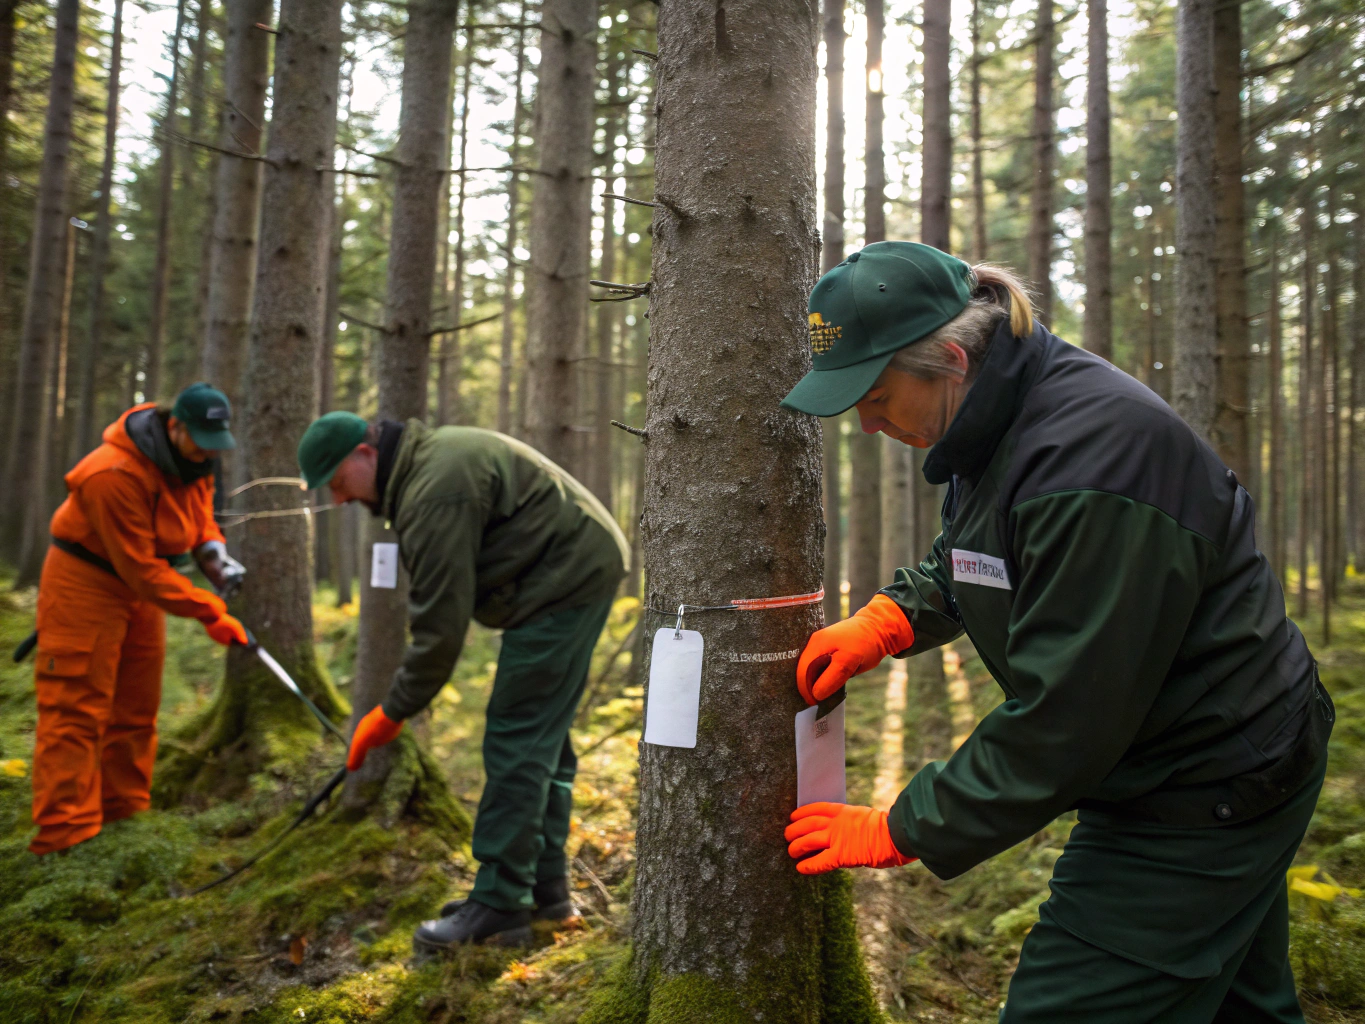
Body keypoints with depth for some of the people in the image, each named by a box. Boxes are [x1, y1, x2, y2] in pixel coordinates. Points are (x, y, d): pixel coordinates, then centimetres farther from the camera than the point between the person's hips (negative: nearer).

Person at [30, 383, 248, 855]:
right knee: (77, 710, -7)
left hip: (138, 586, 8)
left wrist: (215, 554, -10)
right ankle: (65, 835, -2)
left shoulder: (191, 459, -4)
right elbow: (141, 569, -28)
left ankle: (124, 816, 23)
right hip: (87, 583, -8)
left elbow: (199, 514, 11)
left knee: (137, 708, 12)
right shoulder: (117, 475, -29)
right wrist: (209, 612, -27)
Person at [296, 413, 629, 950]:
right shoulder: (428, 458, 13)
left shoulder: (435, 492, -21)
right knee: (543, 739, 15)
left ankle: (499, 906, 2)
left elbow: (442, 622, -20)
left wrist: (393, 711, -10)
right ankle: (545, 888, 25)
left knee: (517, 741, -7)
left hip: (566, 578, -11)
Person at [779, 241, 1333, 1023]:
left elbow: (1064, 719, -29)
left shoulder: (1089, 459, -31)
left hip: (1204, 795, -9)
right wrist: (888, 618, -3)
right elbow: (966, 562, 17)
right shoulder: (999, 417, -1)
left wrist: (902, 833, -20)